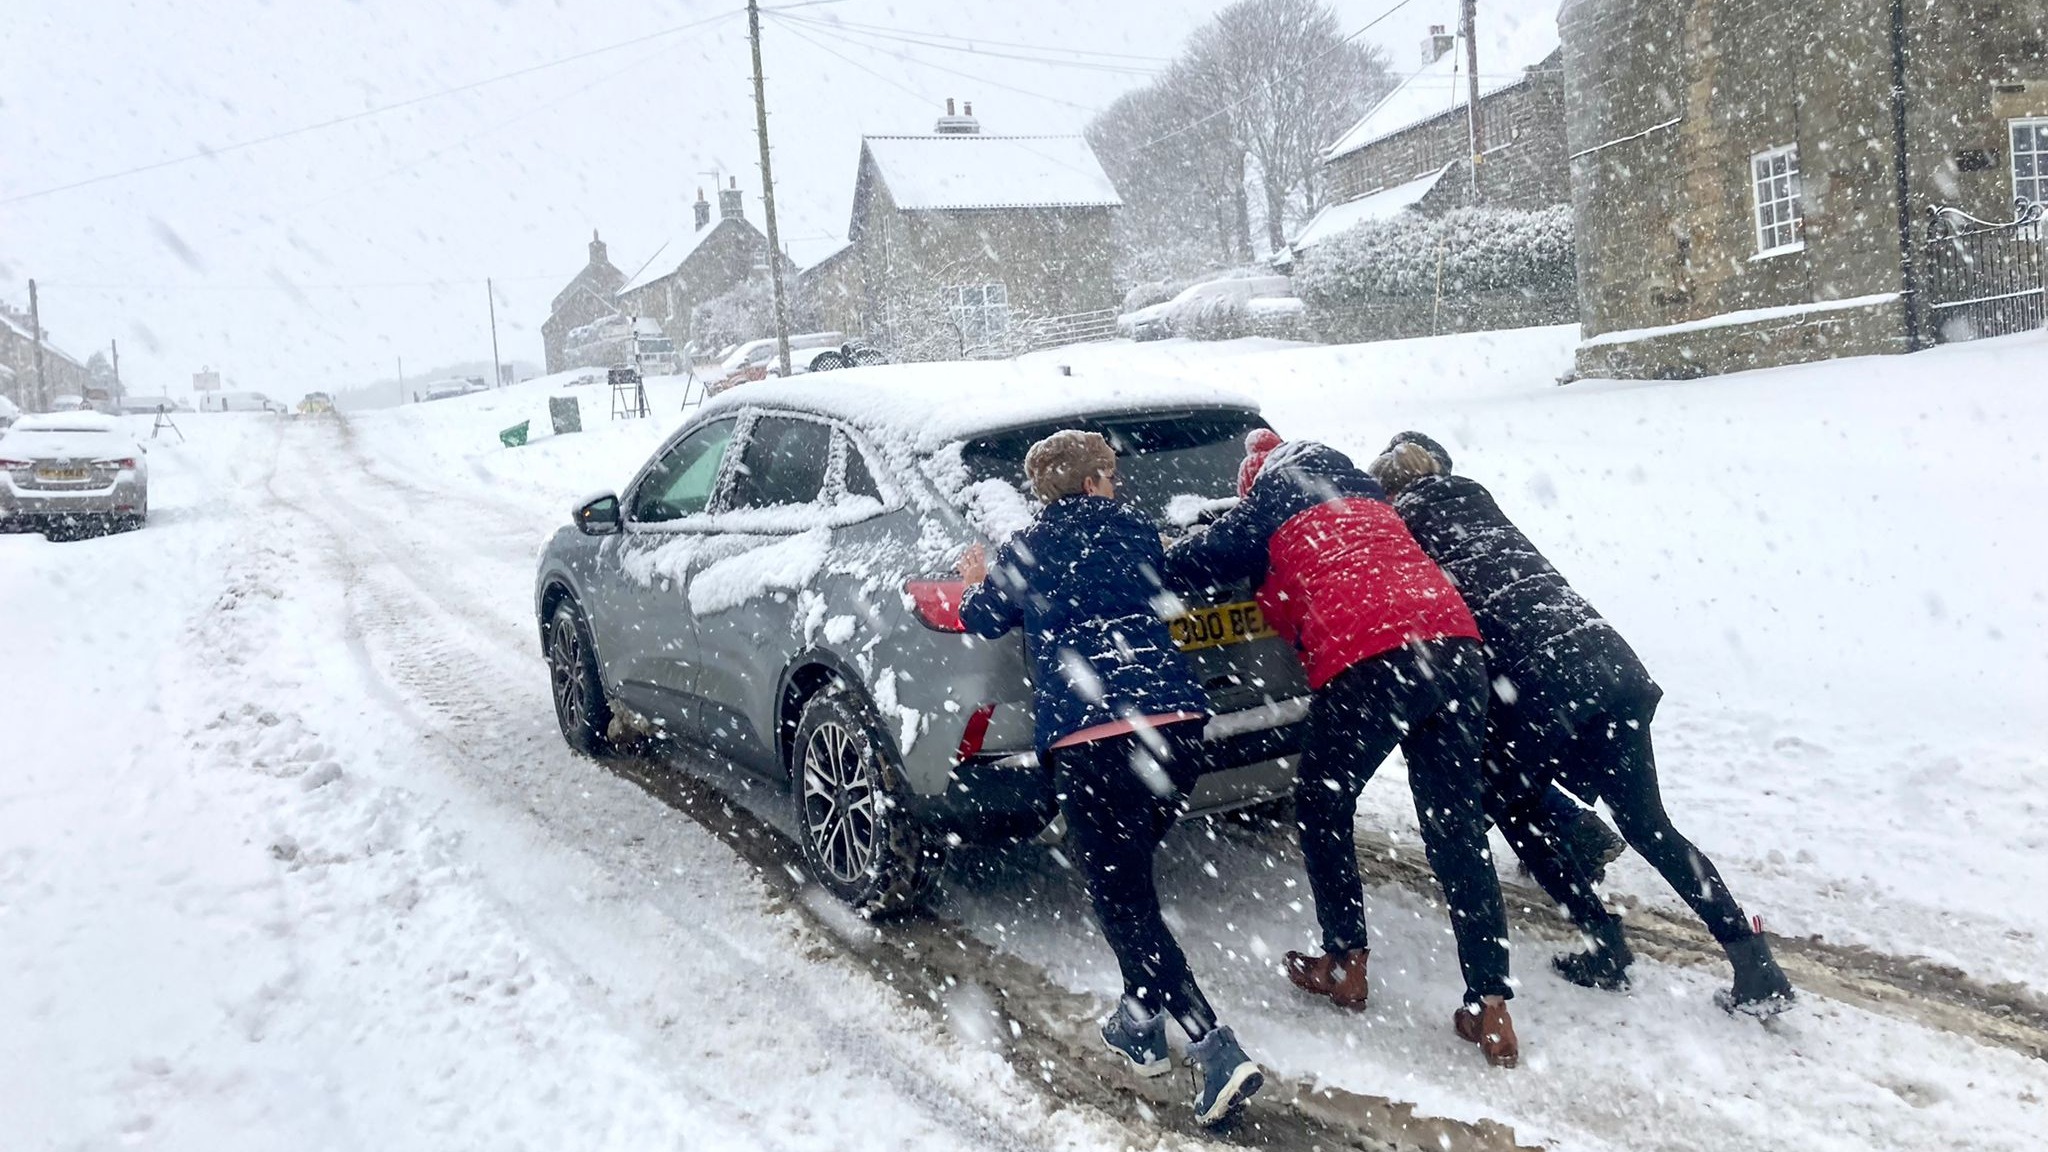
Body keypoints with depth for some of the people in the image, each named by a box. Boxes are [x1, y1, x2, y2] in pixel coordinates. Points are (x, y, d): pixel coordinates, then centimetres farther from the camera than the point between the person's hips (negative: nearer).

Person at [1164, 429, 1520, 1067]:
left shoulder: (1267, 505, 13)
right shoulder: (1358, 485, 31)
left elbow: (1194, 562, 18)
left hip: (1367, 662, -6)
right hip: (1455, 643, 6)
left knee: (1321, 807, 17)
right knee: (1456, 827, 10)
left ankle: (1345, 964, 24)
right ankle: (1491, 1008, 8)